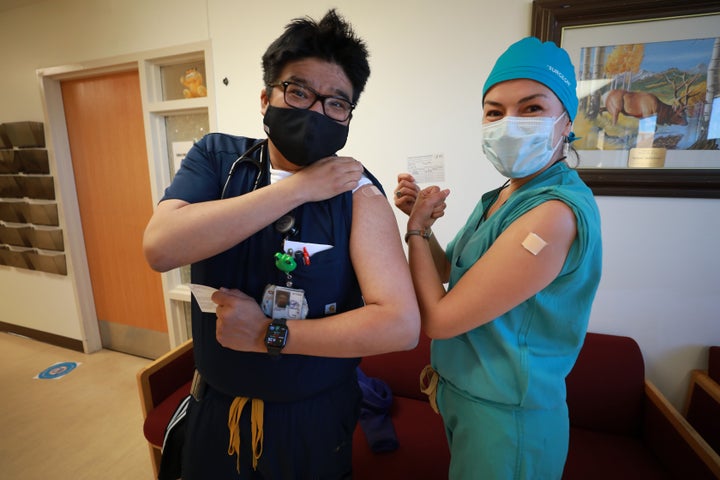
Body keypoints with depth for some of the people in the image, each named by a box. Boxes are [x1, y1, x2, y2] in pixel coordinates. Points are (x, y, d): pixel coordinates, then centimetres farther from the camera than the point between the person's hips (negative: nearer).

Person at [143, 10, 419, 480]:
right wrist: (298, 187, -27)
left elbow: (401, 324, -25)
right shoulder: (216, 156, -7)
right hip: (215, 409, 3)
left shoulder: (358, 191, -17)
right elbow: (160, 247, -25)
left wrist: (268, 334, -23)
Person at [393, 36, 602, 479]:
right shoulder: (502, 196, -1)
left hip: (506, 417, -7)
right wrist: (422, 220, -7)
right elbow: (448, 271, 9)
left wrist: (416, 229, -15)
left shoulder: (557, 211, -29)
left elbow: (438, 319, -27)